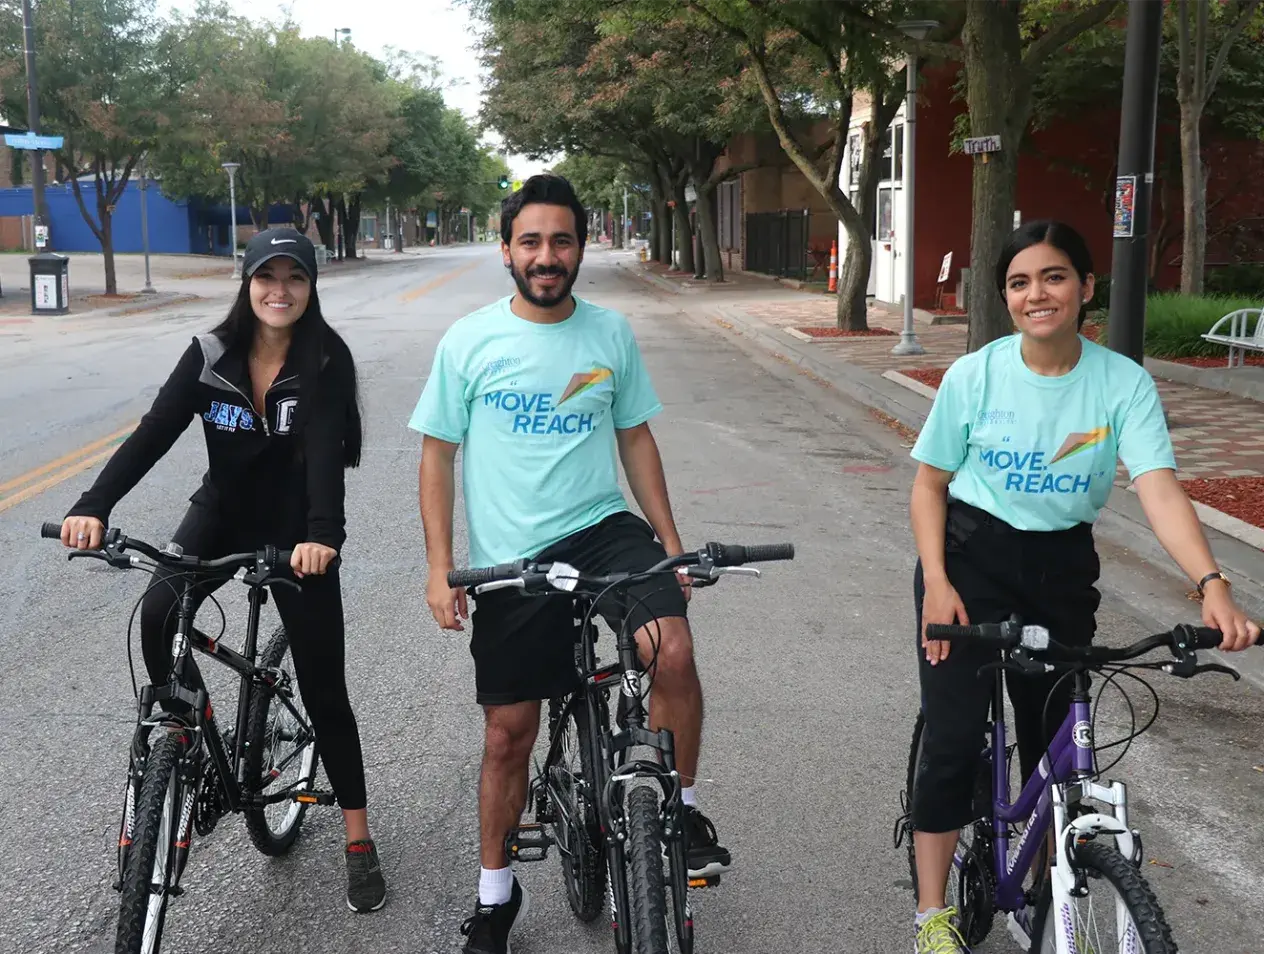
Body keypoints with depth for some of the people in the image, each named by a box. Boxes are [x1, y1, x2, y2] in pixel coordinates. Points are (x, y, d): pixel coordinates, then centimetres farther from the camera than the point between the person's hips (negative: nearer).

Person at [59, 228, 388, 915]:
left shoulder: (326, 361, -15)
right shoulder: (210, 355, -7)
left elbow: (325, 449, -28)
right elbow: (154, 432, -16)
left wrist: (321, 534, -45)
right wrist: (94, 505, -32)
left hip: (297, 535, -2)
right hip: (220, 517, 3)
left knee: (323, 690, 1)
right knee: (158, 617, -26)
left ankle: (358, 842, 14)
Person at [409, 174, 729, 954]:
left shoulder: (611, 333, 2)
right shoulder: (468, 342, -3)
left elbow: (636, 438, 10)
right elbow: (437, 452, 1)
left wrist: (672, 543, 6)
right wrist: (440, 565, -6)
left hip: (604, 528, 1)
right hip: (510, 559, 0)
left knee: (673, 650, -27)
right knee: (508, 732, 8)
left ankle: (682, 809, -1)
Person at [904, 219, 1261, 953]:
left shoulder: (1125, 383, -11)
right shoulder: (974, 376, -10)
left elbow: (1160, 488, -21)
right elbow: (930, 482, -2)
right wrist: (935, 580, -14)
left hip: (1062, 568, 2)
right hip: (970, 559, -1)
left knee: (1055, 736, 10)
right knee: (955, 735, -8)